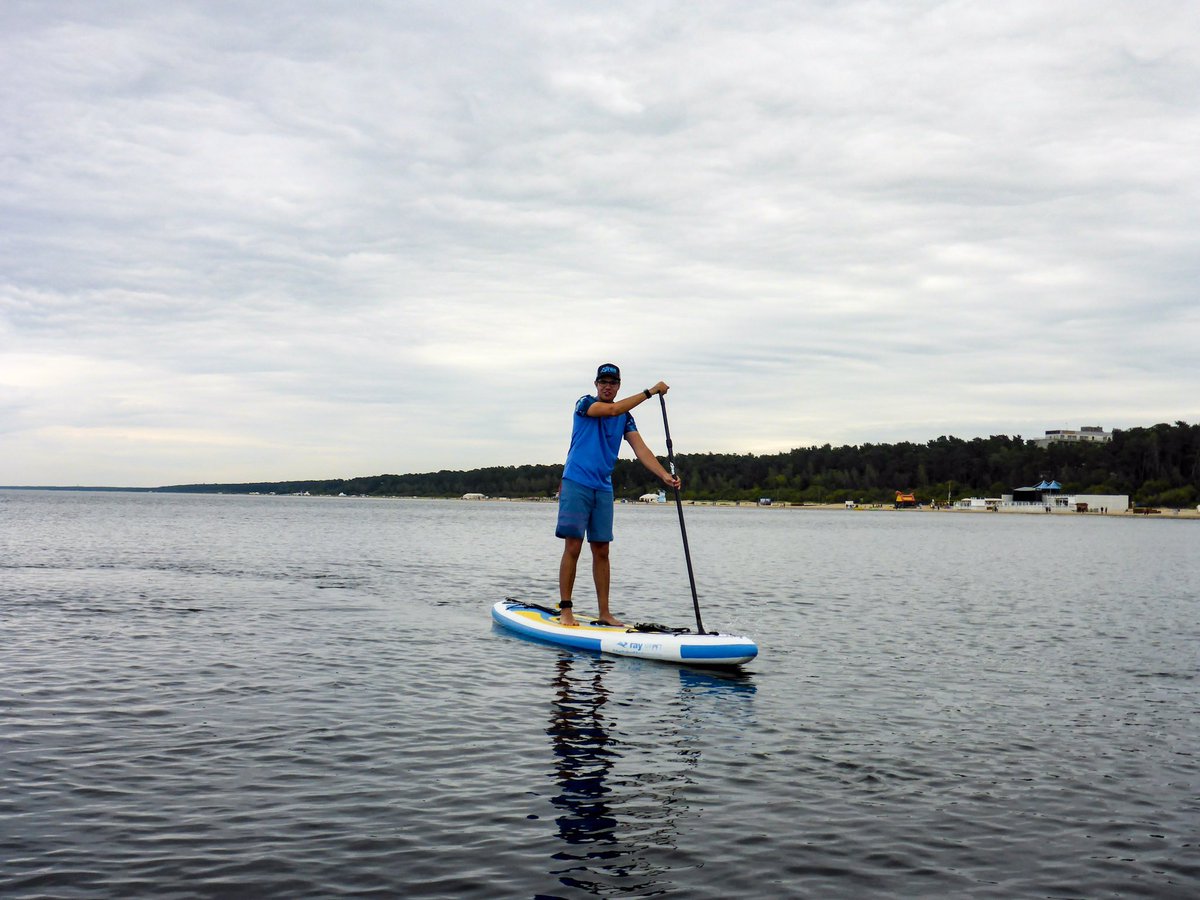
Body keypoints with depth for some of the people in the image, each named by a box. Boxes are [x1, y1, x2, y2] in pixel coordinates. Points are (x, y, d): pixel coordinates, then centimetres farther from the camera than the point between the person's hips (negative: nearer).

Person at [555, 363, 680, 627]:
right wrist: (650, 392, -17)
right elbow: (612, 410, -21)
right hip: (576, 483, -5)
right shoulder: (584, 403, -3)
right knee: (573, 547, -7)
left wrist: (665, 475, -13)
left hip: (603, 488, 5)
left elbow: (640, 448, 2)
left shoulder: (625, 416, 12)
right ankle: (565, 609, -3)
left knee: (601, 550, 5)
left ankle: (604, 613, 8)